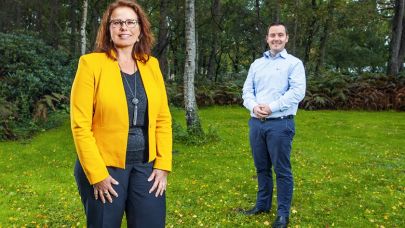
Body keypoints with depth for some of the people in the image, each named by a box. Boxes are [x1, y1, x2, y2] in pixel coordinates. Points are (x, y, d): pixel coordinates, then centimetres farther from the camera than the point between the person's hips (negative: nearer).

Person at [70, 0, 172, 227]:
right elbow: (80, 125, -11)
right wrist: (97, 175, -13)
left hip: (147, 166, 4)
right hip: (104, 167, -3)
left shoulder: (151, 65, 6)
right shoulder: (92, 64, -7)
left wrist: (163, 165, -1)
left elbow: (163, 119, 6)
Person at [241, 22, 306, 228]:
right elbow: (247, 90, 10)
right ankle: (263, 204, 29)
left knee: (282, 170, 1)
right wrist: (254, 106, -11)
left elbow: (298, 91, -11)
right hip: (256, 123, 5)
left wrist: (271, 107, -18)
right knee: (261, 167, 14)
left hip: (280, 124, -5)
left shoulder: (294, 63, 1)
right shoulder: (257, 64, 16)